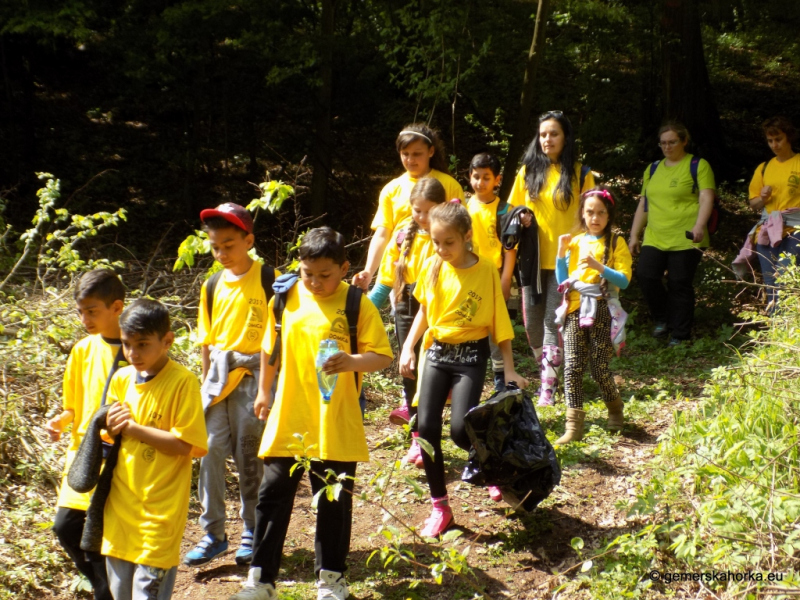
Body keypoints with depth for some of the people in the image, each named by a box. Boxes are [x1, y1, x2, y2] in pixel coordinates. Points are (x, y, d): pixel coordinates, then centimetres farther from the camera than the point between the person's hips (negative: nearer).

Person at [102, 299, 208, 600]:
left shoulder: (183, 381, -13)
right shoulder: (121, 379, 6)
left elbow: (184, 444, -19)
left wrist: (132, 428, -17)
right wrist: (111, 428, -4)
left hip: (159, 511, -7)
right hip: (120, 505, 7)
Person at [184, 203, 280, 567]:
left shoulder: (269, 280, -5)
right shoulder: (213, 286, 9)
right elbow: (208, 340, 15)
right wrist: (206, 382, 14)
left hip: (253, 375, -4)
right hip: (218, 375, 4)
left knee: (249, 457, 3)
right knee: (210, 451, -1)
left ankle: (252, 531, 19)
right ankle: (213, 533, 9)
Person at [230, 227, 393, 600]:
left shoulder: (356, 304, -9)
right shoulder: (286, 298, 1)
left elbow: (383, 356, -11)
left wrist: (352, 362, -30)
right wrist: (264, 391, 21)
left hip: (336, 425, -3)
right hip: (287, 419, 3)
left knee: (334, 501, 9)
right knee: (272, 496, 7)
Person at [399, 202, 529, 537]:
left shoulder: (486, 271, -11)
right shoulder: (432, 267, 0)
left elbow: (499, 321, -6)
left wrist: (509, 369, -8)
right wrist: (408, 347, 6)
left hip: (471, 355, -4)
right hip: (437, 352, 4)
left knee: (460, 428, -18)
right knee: (427, 428, -5)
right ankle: (440, 507, 9)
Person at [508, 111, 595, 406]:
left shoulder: (581, 174, -1)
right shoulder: (528, 171, 7)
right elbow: (514, 210, 14)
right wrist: (520, 219, -9)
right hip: (533, 258, 3)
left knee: (553, 321, -7)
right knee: (532, 320, 6)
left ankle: (549, 386, -2)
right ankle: (548, 372, 26)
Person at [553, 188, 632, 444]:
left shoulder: (616, 243, 1)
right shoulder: (575, 242, 12)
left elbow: (624, 281, -10)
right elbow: (562, 281, 11)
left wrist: (598, 266, -22)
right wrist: (561, 253, 0)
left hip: (602, 312, -3)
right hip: (575, 311, 3)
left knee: (600, 368, -1)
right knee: (572, 367, -5)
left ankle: (615, 408, 28)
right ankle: (574, 425, -2)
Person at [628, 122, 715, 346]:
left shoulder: (698, 166, 3)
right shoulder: (653, 169, 19)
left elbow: (706, 198, -8)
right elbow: (643, 204, 22)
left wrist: (699, 225, -24)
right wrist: (634, 235, 16)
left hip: (685, 239, -5)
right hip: (654, 239, 5)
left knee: (679, 285, -4)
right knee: (645, 275, -13)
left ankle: (679, 336, 8)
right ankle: (662, 320, 8)